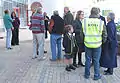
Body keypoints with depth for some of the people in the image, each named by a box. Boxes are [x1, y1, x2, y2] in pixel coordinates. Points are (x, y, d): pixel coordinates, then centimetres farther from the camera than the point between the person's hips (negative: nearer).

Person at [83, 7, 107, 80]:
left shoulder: (85, 21, -8)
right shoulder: (101, 22, -10)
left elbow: (82, 33, 0)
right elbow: (105, 34, -2)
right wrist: (103, 41, 16)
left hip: (88, 44, 1)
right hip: (97, 45, -1)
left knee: (88, 60, 14)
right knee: (96, 61, 10)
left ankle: (87, 75, 26)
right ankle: (96, 76, 21)